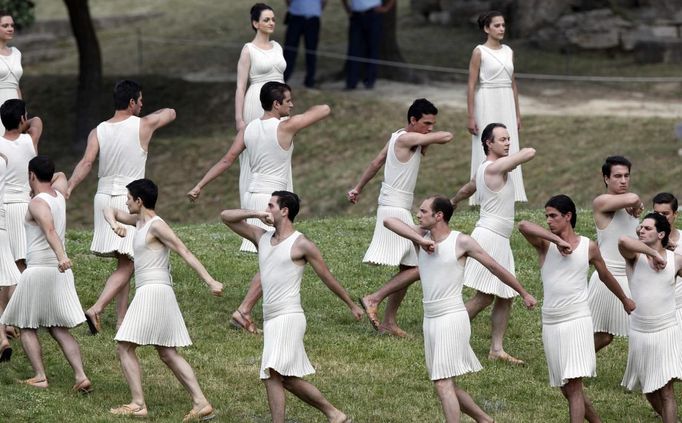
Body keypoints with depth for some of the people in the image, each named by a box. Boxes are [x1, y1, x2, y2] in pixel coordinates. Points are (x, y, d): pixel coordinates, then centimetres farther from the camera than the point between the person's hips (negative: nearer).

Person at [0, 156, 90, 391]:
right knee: (59, 330, 8)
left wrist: (61, 256, -47)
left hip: (38, 270, -7)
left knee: (26, 327, 6)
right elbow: (60, 176, 37)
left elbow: (50, 230, -32)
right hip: (60, 274, 7)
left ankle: (39, 377, -2)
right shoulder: (59, 195, 11)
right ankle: (81, 376, -7)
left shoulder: (37, 203, -12)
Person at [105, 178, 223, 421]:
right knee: (168, 354, 7)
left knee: (125, 347, -5)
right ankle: (201, 403, -1)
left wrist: (210, 282, -22)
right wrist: (114, 224, -3)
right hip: (154, 294, 10)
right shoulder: (140, 221, 16)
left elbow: (185, 253, -15)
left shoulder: (156, 226, -10)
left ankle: (138, 405, -8)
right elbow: (110, 211, 23)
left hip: (152, 292, -10)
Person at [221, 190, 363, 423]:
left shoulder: (301, 244, -5)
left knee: (272, 374, -19)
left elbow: (328, 278, 2)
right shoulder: (262, 237, 13)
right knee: (288, 379, 10)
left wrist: (352, 305, 11)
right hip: (270, 319, 8)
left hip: (288, 317, -8)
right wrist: (255, 214, -2)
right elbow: (226, 216, 13)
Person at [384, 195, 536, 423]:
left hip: (452, 318, -7)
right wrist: (419, 240, -17)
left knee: (443, 383, -14)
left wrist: (524, 294, 9)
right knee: (445, 385, 12)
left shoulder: (461, 242, -8)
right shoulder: (422, 237, 6)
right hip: (430, 319, 7)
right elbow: (389, 221, -6)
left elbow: (495, 267, 1)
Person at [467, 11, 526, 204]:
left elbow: (513, 84, 15)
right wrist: (470, 117, -12)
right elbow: (471, 85, -7)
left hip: (506, 106, 5)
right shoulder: (479, 52, -5)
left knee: (508, 151, 3)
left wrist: (517, 114, 14)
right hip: (487, 104, -5)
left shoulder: (508, 52, 11)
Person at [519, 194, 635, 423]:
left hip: (577, 320, -3)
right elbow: (523, 225, -19)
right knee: (566, 389, 9)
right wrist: (557, 240, -25)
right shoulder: (545, 244, 2)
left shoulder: (589, 247, 3)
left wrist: (625, 300, 36)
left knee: (574, 385, -15)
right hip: (550, 324, 3)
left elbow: (605, 276, 21)